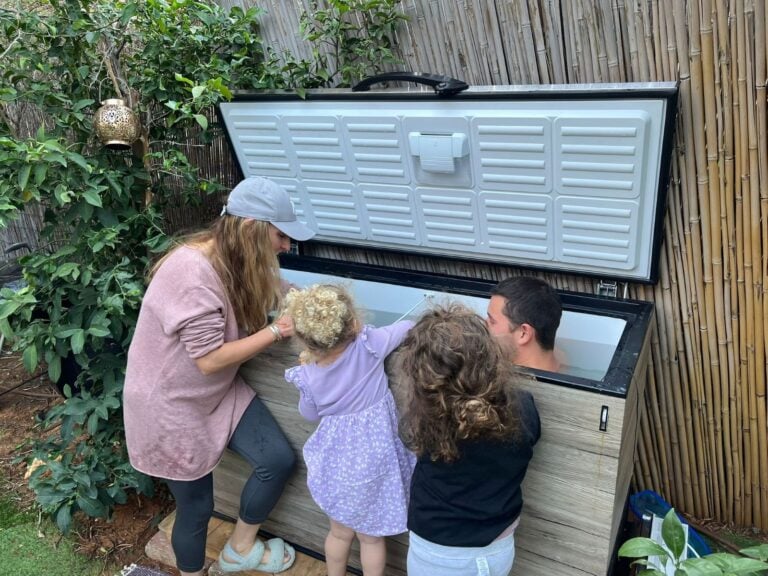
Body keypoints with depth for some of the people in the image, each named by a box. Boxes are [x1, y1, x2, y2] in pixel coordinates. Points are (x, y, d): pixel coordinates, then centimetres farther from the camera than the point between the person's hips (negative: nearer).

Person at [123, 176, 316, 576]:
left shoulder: (239, 261, -4)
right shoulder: (192, 271, -31)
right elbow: (210, 359, -29)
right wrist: (275, 331, -24)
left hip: (220, 391, 8)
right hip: (172, 405, -7)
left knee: (278, 460, 1)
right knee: (196, 506, 8)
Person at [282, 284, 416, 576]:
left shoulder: (309, 376, -17)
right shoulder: (370, 344, -22)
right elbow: (407, 327, -3)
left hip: (337, 462, 1)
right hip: (373, 459, -1)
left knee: (340, 532, 26)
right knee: (371, 536, 20)